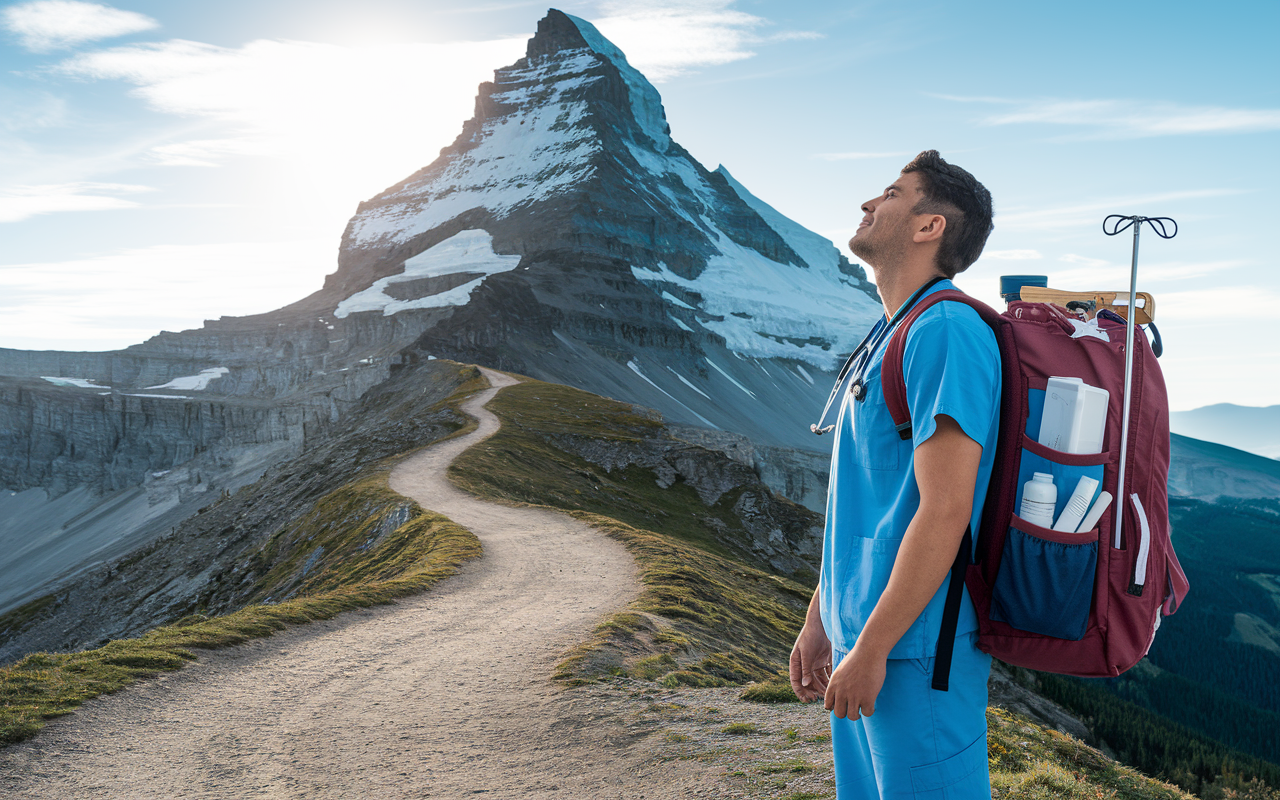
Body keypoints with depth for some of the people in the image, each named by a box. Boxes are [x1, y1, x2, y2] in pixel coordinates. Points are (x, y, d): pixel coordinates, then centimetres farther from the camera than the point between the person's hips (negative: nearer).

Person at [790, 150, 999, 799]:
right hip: (860, 633, 9)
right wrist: (821, 619, 17)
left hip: (914, 648, -9)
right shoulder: (889, 336, 14)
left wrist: (870, 648, -19)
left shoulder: (947, 332, -16)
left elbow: (945, 511, -22)